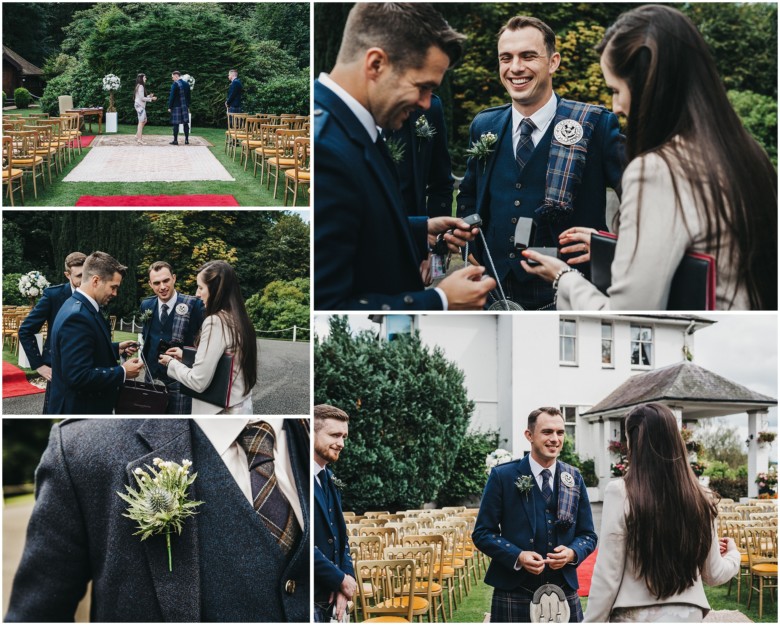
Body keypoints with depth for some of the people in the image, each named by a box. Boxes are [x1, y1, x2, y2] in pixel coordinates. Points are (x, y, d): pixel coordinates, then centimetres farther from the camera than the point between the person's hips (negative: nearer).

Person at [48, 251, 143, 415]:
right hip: (79, 410, -10)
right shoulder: (77, 316, -24)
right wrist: (122, 372, -20)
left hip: (85, 406, 10)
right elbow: (78, 376, -29)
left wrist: (116, 349, 11)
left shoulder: (81, 308, 8)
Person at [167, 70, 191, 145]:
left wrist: (169, 107, -6)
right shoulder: (186, 84, 9)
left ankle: (175, 140, -2)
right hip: (185, 107, 6)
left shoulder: (175, 84, -11)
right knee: (185, 123, 7)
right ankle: (186, 140, 8)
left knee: (176, 124, -3)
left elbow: (172, 97, -12)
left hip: (176, 107, -6)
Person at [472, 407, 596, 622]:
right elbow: (482, 533, -1)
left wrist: (572, 553, -10)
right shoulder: (502, 476, -2)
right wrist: (518, 556, -17)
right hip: (515, 595, -3)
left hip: (565, 594, 3)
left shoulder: (574, 478, 8)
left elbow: (588, 535, 12)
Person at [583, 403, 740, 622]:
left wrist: (592, 620, -2)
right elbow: (714, 574, 8)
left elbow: (607, 575, -12)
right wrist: (733, 554, 29)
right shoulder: (698, 497, -1)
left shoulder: (620, 493, -12)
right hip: (688, 614, 4)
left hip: (637, 615, -3)